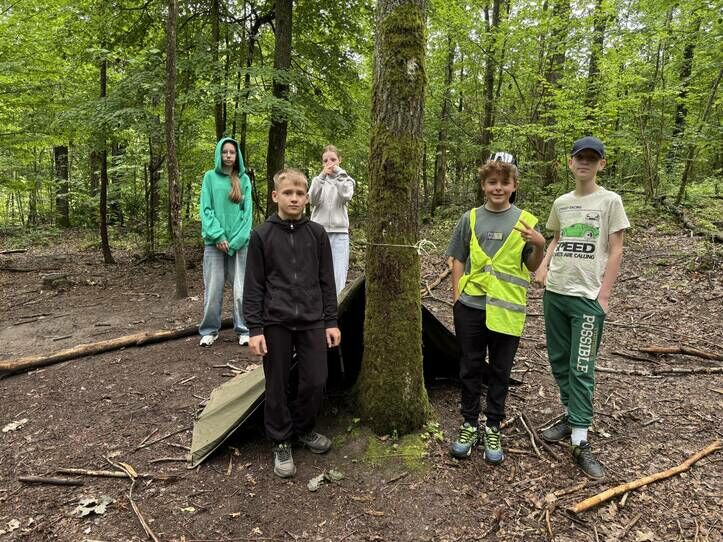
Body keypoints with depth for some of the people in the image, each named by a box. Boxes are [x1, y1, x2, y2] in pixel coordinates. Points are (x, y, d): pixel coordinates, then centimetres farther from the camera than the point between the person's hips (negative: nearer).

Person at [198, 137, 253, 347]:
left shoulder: (244, 179, 9)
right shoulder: (210, 177, 7)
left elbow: (247, 211, 4)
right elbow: (206, 209, 1)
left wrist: (238, 239, -7)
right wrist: (218, 235, -11)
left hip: (239, 242, 0)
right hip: (214, 242, 0)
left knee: (241, 290, 0)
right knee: (213, 289, 1)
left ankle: (243, 330, 10)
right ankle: (209, 330, 14)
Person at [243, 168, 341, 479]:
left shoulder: (317, 234, 2)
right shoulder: (261, 236, -3)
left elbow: (326, 281, 6)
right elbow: (253, 286, -2)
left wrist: (331, 321, 4)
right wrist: (254, 328, -7)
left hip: (312, 322, 2)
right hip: (276, 323, -2)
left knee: (316, 382, 5)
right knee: (277, 386, 7)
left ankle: (304, 429, 32)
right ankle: (281, 443, 27)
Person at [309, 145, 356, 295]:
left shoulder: (346, 180, 12)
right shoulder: (318, 180, 12)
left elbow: (346, 196, -10)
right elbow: (313, 200, -6)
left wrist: (339, 173, -8)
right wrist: (322, 176, -14)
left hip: (339, 233, -1)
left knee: (339, 277, -8)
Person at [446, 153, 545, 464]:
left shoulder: (525, 221, 1)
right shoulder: (470, 219, 3)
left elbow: (532, 266, 2)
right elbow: (457, 260, 7)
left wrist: (539, 245, -17)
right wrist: (458, 298, 1)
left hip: (506, 309, -1)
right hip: (470, 307, 1)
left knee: (500, 372, 10)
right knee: (470, 368, 10)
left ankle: (492, 428, 25)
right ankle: (469, 424, 26)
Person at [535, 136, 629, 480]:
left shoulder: (610, 201, -3)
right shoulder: (561, 203, 11)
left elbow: (615, 251, -5)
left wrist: (604, 295, -10)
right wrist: (543, 267, 4)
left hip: (587, 297, -5)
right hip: (555, 293, 6)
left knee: (581, 368, -6)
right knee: (558, 360, 13)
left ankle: (580, 443, 0)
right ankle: (571, 415, 30)